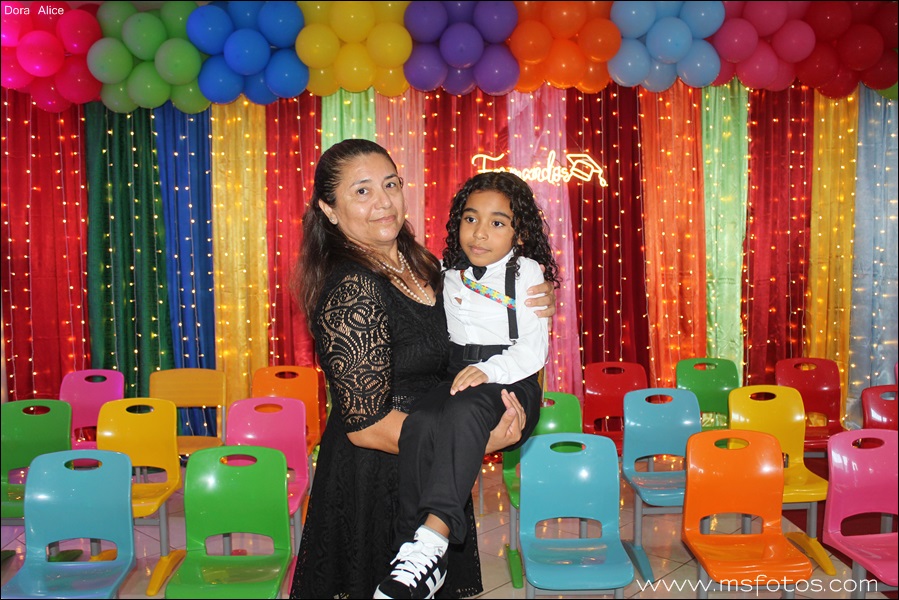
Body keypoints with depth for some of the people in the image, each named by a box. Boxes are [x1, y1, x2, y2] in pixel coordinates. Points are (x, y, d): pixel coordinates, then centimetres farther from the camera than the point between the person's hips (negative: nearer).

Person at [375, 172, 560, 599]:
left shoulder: (526, 273, 3)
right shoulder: (450, 275, 16)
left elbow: (533, 349, -7)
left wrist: (488, 370, -22)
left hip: (510, 383, -4)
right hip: (455, 375, 4)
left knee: (464, 409, -37)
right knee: (419, 425, -27)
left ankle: (433, 537, -42)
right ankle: (415, 549, -23)